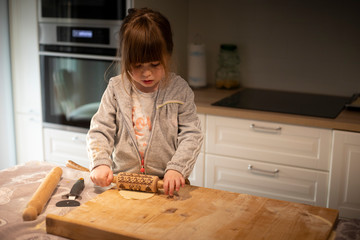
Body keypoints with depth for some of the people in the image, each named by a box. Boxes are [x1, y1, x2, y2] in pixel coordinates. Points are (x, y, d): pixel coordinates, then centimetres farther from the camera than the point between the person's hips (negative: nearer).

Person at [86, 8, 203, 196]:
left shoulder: (179, 90, -1)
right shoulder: (116, 89, 3)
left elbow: (191, 135, -3)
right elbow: (100, 130, 3)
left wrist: (177, 168, -18)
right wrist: (100, 163, -14)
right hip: (123, 180, 2)